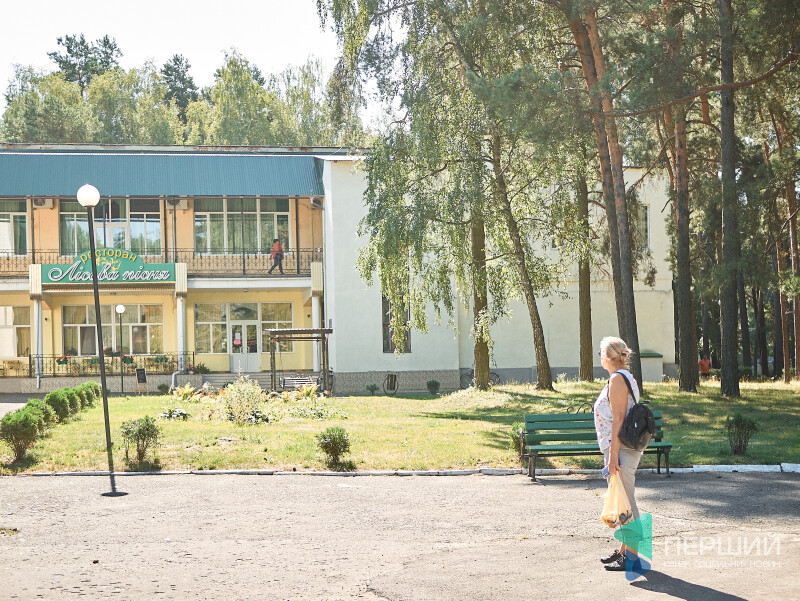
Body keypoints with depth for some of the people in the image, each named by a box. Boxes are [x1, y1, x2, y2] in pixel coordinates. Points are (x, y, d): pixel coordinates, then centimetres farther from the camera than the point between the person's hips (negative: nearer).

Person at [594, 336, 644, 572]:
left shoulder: (617, 378, -14)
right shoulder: (625, 377, 16)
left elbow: (618, 420, -19)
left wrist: (613, 455, -20)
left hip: (621, 449, -10)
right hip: (628, 448, 10)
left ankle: (631, 557, -1)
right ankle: (625, 550, 25)